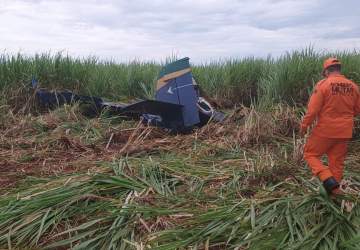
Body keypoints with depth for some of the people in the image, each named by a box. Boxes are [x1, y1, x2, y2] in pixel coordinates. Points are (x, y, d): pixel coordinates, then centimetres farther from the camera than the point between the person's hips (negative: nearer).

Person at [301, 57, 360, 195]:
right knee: (337, 161, 16)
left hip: (325, 130, -5)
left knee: (310, 154, 10)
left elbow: (312, 109, -16)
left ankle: (328, 180, -5)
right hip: (344, 131, 5)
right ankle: (334, 188, 25)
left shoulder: (322, 84, -14)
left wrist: (304, 125, -4)